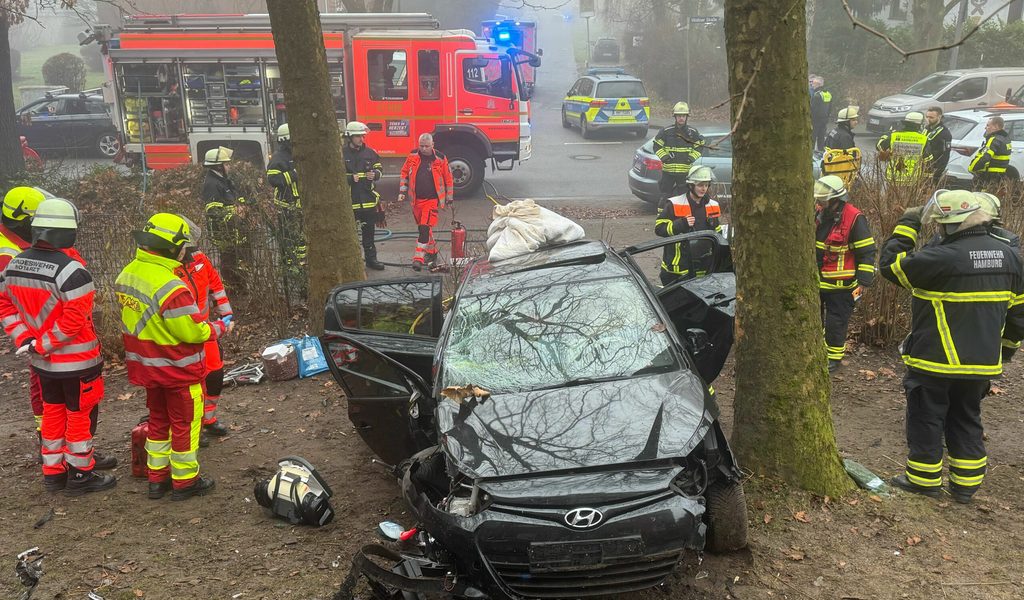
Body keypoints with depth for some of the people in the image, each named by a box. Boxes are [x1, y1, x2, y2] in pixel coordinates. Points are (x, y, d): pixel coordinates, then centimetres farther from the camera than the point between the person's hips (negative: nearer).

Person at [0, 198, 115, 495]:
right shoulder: (71, 270, -25)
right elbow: (73, 321, -27)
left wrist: (25, 340, 0)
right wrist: (42, 344, -14)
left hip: (42, 361, 7)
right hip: (77, 361, -7)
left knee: (53, 413, 20)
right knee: (80, 416, 8)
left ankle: (53, 472, 31)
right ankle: (80, 476, 19)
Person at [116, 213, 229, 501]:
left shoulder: (126, 275, -1)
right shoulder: (170, 286, -29)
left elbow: (132, 322, 8)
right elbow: (193, 331, -25)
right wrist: (220, 327, -8)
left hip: (147, 366, 8)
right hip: (179, 370, -8)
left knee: (158, 420, 22)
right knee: (184, 424, 9)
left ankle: (157, 478, 32)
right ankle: (185, 481, 22)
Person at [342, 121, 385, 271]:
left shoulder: (369, 152, 6)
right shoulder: (341, 154, -6)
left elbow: (379, 167, 16)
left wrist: (375, 175, -5)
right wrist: (350, 178, -19)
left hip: (368, 198, 4)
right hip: (349, 199, -4)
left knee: (369, 230, 13)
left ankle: (371, 258, 24)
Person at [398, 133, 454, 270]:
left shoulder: (440, 158, -4)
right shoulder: (412, 156, 2)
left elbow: (448, 178, 4)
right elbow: (405, 173, 12)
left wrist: (449, 198, 8)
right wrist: (402, 192, 5)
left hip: (432, 199, -4)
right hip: (416, 199, 4)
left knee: (425, 228, -12)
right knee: (423, 228, 13)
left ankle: (418, 258, -11)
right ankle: (432, 252, 30)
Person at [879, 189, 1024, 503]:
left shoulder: (942, 258, -22)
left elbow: (890, 264, -12)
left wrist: (907, 226, -5)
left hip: (935, 362, -7)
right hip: (982, 363, 7)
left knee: (925, 420, 9)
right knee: (967, 420, 19)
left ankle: (924, 480, 19)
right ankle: (966, 484, 23)